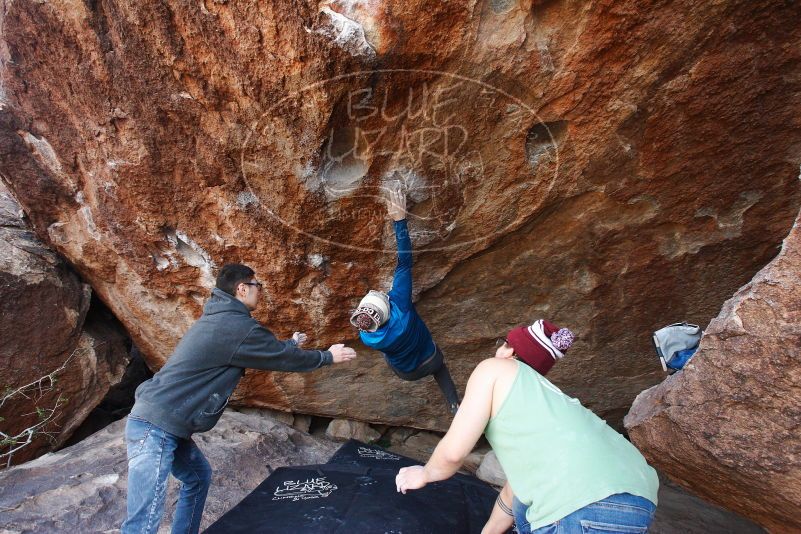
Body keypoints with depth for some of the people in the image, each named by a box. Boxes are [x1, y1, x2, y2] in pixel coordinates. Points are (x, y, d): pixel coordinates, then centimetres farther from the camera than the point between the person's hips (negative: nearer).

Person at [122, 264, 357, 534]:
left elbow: (263, 348, 27)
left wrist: (290, 344, 40)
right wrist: (328, 356, 6)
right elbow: (284, 358, -8)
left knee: (198, 476, 23)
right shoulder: (238, 327, -18)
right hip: (156, 427, -11)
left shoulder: (220, 318, 13)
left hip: (163, 423, 11)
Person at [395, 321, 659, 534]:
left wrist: (424, 474, 21)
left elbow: (453, 452, 1)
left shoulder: (494, 368, 6)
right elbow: (512, 492, 36)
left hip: (587, 511, -9)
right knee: (524, 506, 29)